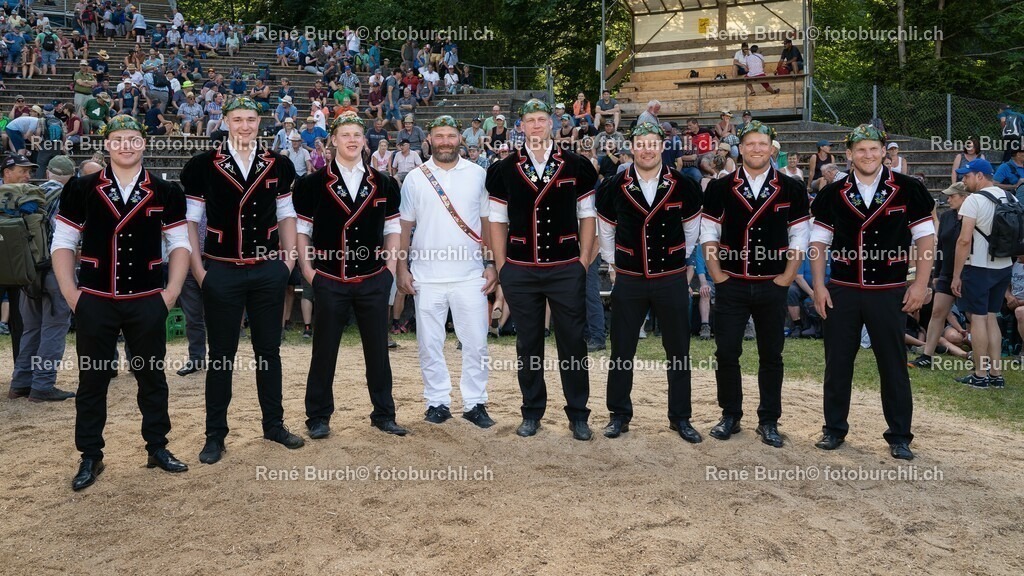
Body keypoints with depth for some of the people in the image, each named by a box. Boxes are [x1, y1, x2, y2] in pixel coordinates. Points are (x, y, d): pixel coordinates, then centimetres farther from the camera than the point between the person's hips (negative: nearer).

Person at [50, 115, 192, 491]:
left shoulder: (166, 192, 3)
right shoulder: (81, 189, 1)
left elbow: (179, 244, 6)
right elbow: (62, 243, 4)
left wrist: (170, 292, -3)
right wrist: (71, 294, -4)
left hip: (147, 303, 1)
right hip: (94, 302, 0)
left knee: (152, 376, 9)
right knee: (92, 379, 6)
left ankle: (157, 448, 23)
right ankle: (90, 456, 19)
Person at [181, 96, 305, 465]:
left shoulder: (279, 166, 6)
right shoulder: (202, 166, -2)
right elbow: (190, 220, 0)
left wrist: (289, 256, 3)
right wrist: (198, 269, -6)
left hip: (269, 271, 2)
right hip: (222, 271, -2)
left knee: (269, 350, 11)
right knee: (221, 354, 5)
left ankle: (274, 424, 24)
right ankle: (215, 435, 16)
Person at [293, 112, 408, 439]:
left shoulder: (384, 184, 8)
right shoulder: (313, 184, 0)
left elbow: (392, 229, 12)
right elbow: (302, 230, 2)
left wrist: (390, 268, 3)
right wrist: (308, 271, -5)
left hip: (374, 281, 2)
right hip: (330, 281, -2)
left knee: (378, 349, 9)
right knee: (324, 351, 6)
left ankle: (383, 414, 22)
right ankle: (318, 417, 19)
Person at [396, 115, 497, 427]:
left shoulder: (477, 174, 5)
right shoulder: (415, 178, 5)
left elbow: (487, 222, 7)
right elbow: (404, 226, 6)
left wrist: (491, 264, 1)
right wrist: (402, 268, 0)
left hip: (470, 274, 0)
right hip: (427, 276, 0)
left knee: (476, 342, 2)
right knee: (429, 343, 6)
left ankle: (475, 403, 13)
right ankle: (437, 402, 18)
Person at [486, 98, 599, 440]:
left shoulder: (577, 167, 4)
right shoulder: (504, 170, 5)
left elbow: (587, 216, 6)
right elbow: (497, 221, 7)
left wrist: (584, 260, -1)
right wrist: (502, 267, 2)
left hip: (566, 269, 0)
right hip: (520, 271, 1)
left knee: (573, 342, 4)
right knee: (528, 344, 9)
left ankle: (578, 414, 17)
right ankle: (532, 413, 22)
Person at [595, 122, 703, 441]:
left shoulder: (683, 186, -3)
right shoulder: (613, 187, -2)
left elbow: (691, 230, 11)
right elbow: (605, 231, 12)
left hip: (672, 280, 0)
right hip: (628, 281, 0)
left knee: (678, 351, 7)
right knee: (622, 351, 6)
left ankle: (680, 417, 21)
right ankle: (619, 415, 20)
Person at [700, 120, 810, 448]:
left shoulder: (791, 189, 2)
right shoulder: (720, 188, 1)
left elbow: (799, 238, 3)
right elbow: (708, 234, 3)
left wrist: (786, 278, -5)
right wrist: (718, 275, -5)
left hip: (773, 286, 0)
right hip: (731, 285, 0)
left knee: (771, 356, 7)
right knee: (726, 353, 3)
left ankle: (769, 422, 19)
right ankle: (730, 416, 19)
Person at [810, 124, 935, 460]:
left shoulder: (908, 190, -1)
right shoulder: (833, 194, 3)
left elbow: (925, 238, 2)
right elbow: (818, 242, 7)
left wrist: (920, 283, -5)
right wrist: (818, 285, -1)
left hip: (890, 292, -1)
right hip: (841, 291, 2)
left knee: (893, 365, 5)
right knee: (837, 363, 7)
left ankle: (899, 437, 18)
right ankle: (834, 429, 22)